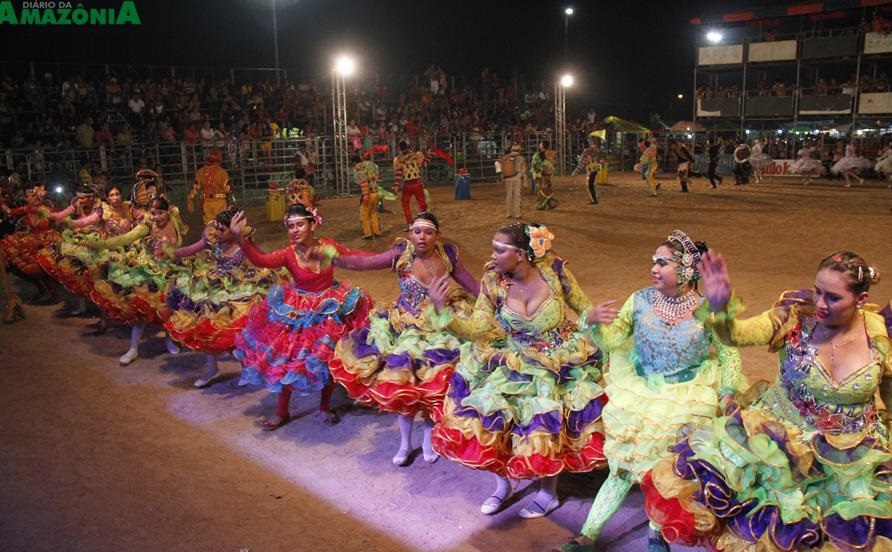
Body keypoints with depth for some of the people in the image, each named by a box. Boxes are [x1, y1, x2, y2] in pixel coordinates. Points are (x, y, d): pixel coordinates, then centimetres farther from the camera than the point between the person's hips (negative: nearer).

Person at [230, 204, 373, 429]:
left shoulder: (328, 246, -12)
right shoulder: (288, 254, -18)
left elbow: (355, 257, 3)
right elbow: (260, 260, -36)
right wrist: (240, 239, -51)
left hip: (330, 310, 1)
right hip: (297, 312, -1)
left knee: (329, 358, 7)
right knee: (286, 359, 6)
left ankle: (325, 407, 33)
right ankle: (282, 412, 27)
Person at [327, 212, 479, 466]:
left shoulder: (447, 255, -5)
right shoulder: (402, 254, -11)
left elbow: (474, 287, 4)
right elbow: (362, 262, -21)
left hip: (438, 330, 1)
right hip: (404, 329, -1)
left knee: (431, 381, -1)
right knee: (402, 380, 1)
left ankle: (429, 438, 25)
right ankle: (405, 442, 24)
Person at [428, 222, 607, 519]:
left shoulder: (554, 270, -15)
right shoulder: (493, 281, -12)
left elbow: (583, 308, 0)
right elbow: (477, 328, -17)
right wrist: (442, 310, -30)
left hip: (560, 359, -2)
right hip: (514, 362, 2)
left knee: (545, 417, -14)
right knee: (486, 405, -11)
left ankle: (549, 492, 14)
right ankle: (503, 483, 15)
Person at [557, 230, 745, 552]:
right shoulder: (641, 300, -2)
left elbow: (729, 356, 2)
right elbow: (610, 341, -4)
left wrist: (728, 395, -9)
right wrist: (594, 322, -23)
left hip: (688, 395, -1)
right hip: (640, 391, 1)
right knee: (623, 464, -3)